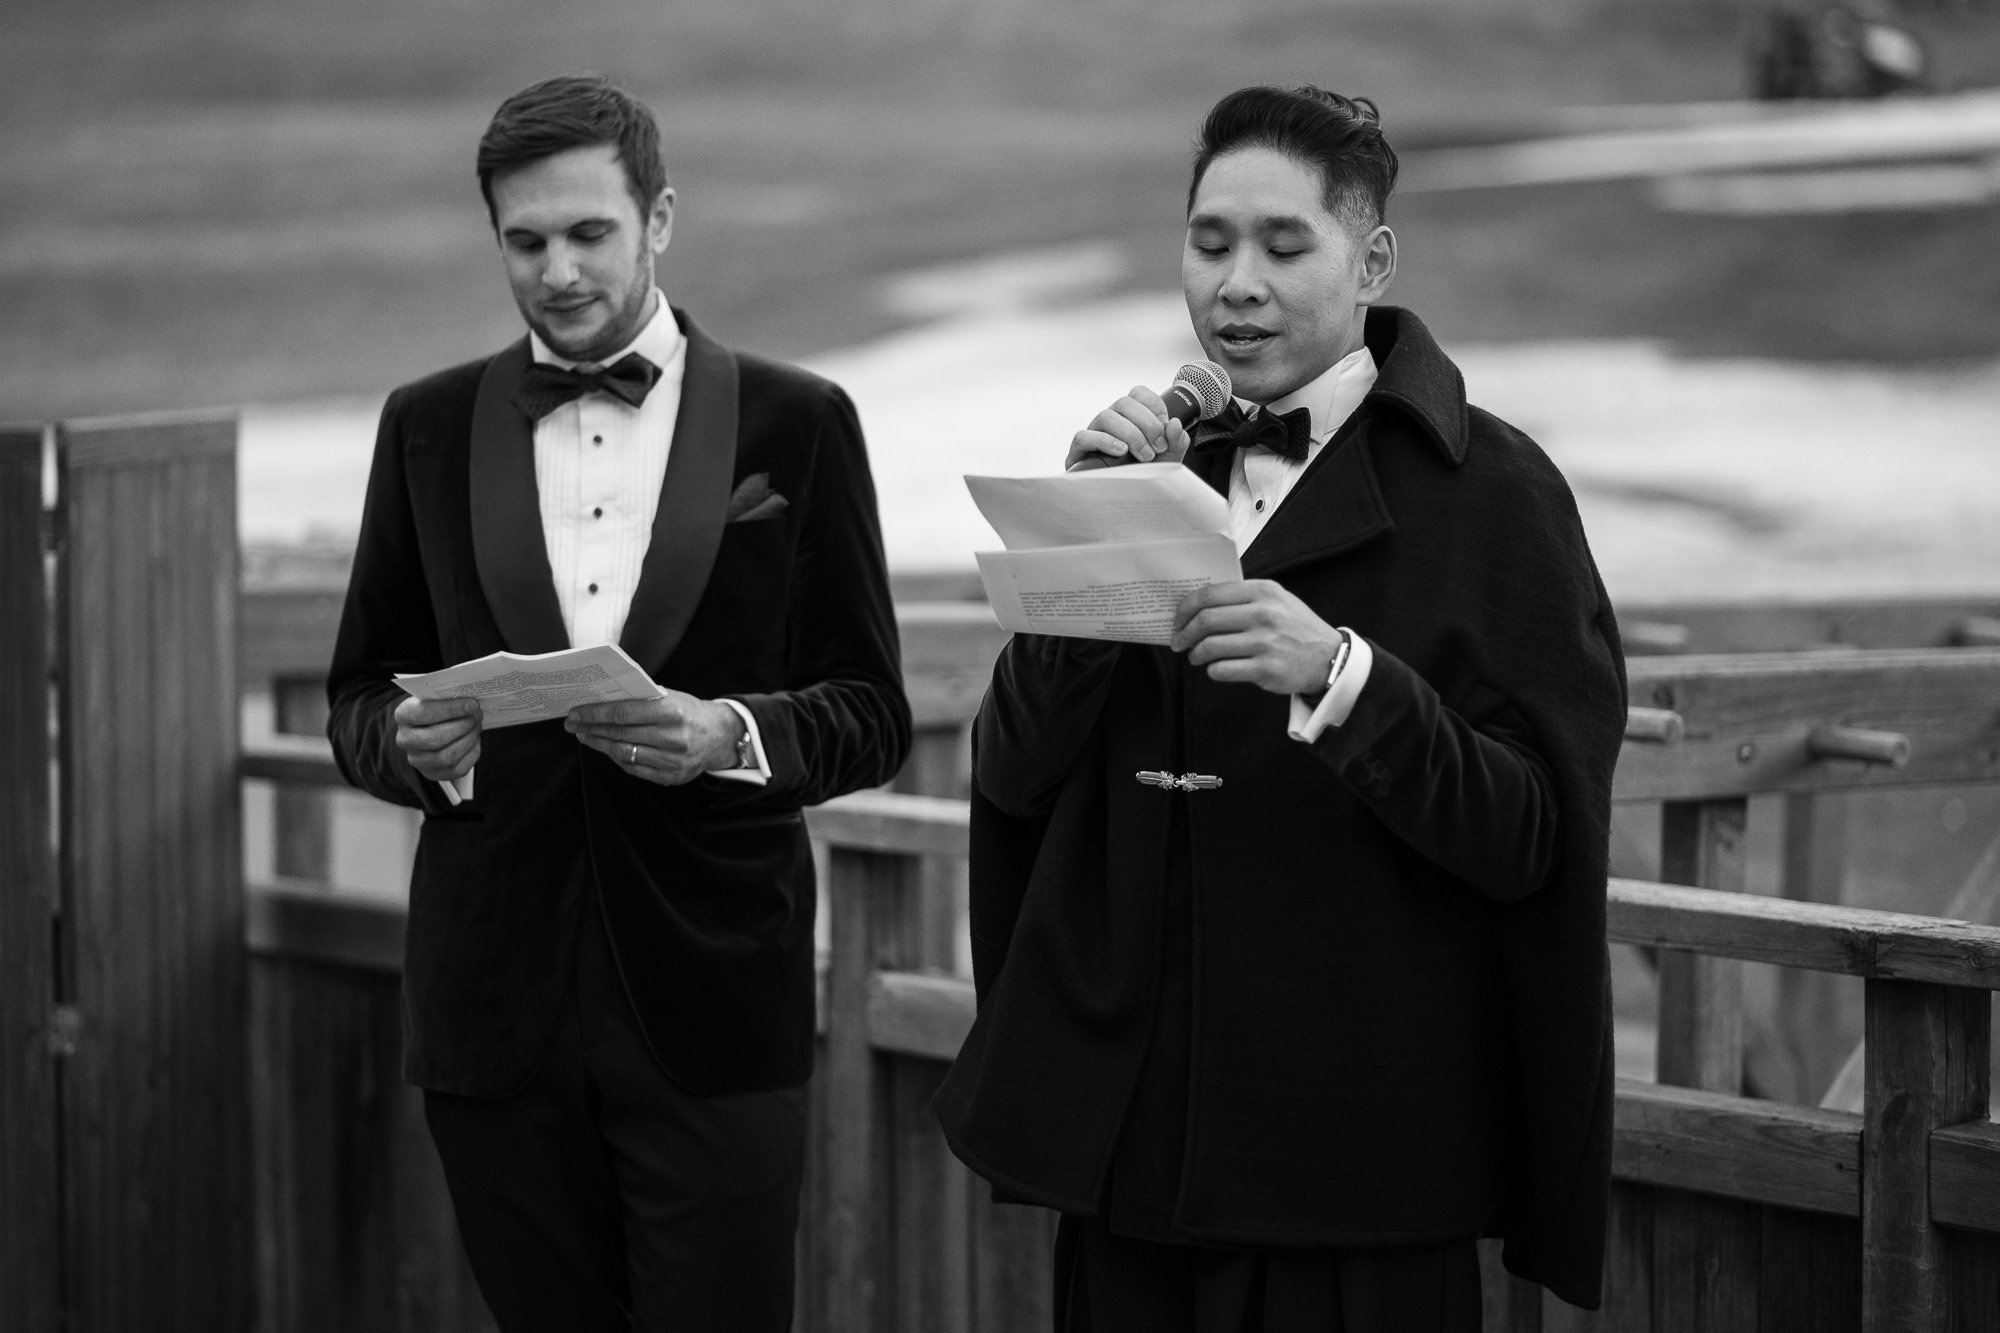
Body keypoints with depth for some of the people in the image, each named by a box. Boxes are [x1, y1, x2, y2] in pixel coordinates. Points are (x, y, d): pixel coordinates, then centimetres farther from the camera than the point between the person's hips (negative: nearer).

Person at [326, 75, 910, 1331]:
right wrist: (408, 741, -11)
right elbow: (358, 695, 12)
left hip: (712, 994, -2)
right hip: (496, 995, 2)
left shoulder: (798, 423, 2)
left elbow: (872, 713, 3)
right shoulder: (429, 426, 9)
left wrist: (728, 734, -17)